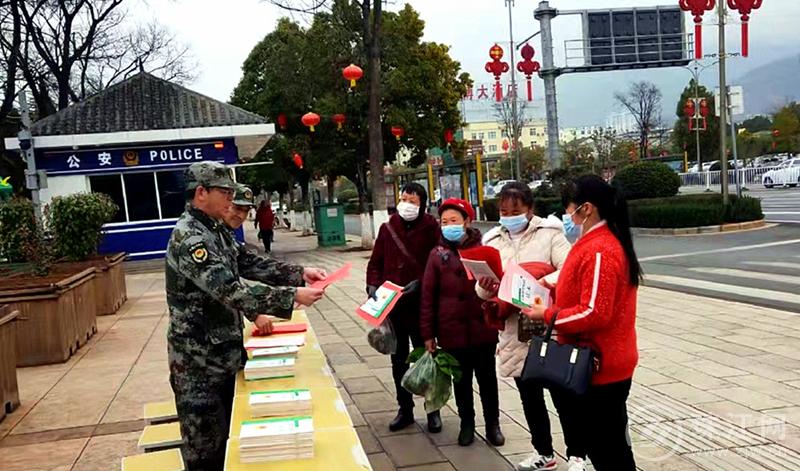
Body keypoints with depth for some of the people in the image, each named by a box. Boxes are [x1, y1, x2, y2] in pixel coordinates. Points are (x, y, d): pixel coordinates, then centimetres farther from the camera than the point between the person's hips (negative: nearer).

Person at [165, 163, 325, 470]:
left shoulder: (215, 229, 9)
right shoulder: (188, 237, -23)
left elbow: (249, 264, 14)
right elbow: (230, 291, -31)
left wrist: (298, 273, 2)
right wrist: (292, 296, -31)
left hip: (224, 354, 9)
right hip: (198, 361, -9)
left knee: (223, 439, 20)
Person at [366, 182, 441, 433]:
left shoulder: (430, 229, -6)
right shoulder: (387, 229, 6)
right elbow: (375, 263, 8)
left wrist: (419, 282, -21)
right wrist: (373, 286, -7)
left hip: (421, 305, -4)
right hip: (391, 306, 4)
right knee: (398, 360, 14)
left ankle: (433, 410, 23)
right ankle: (405, 410, 27)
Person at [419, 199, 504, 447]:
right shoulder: (437, 254, 0)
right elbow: (428, 296, 0)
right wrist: (428, 333, -2)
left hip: (483, 327, 0)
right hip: (453, 329, 1)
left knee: (487, 377, 13)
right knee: (461, 379, 13)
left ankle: (493, 424, 28)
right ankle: (467, 423, 30)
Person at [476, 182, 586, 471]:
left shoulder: (549, 233, -6)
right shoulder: (493, 241, 6)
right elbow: (483, 291, 7)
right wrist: (485, 287, -16)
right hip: (517, 331, 5)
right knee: (529, 396, 16)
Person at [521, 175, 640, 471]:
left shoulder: (599, 251, -23)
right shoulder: (606, 241, 10)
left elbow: (594, 314, -26)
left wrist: (548, 315, -16)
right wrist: (557, 291, 7)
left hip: (598, 367, -10)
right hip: (606, 364, 10)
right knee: (610, 444, 20)